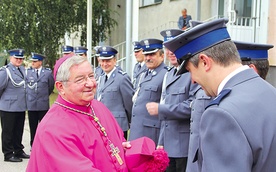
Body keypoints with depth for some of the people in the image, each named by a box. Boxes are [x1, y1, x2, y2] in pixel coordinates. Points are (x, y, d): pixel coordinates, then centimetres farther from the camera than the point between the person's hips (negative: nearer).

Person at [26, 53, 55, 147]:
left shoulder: (48, 72, -3)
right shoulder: (28, 72, 1)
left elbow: (51, 86, 11)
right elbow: (25, 85, 14)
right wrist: (28, 96, 14)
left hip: (43, 105, -1)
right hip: (31, 105, 2)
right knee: (33, 127, 9)